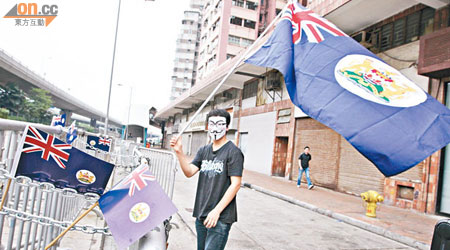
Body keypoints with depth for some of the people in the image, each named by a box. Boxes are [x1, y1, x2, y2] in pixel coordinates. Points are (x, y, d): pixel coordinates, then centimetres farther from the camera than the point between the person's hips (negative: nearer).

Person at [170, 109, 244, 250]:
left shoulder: (233, 152, -8)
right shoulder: (204, 151, 12)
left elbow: (235, 184, -13)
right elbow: (189, 172, 2)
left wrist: (217, 211, -17)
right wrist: (179, 153, -14)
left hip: (221, 217, -6)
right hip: (201, 215, 6)